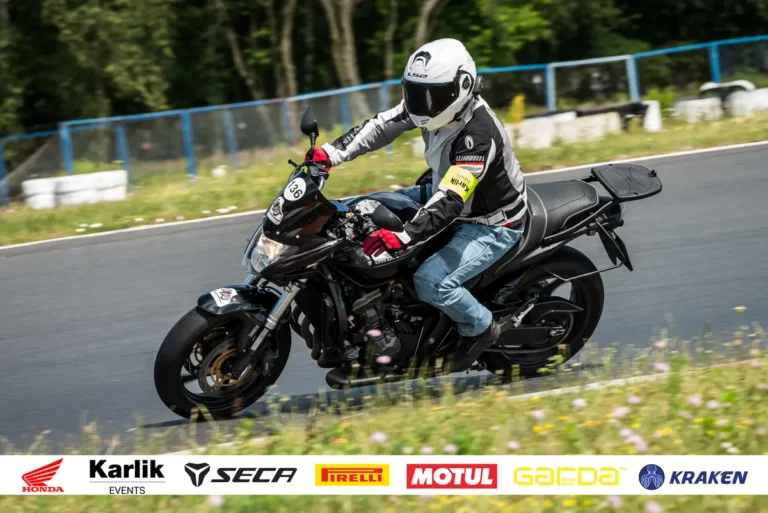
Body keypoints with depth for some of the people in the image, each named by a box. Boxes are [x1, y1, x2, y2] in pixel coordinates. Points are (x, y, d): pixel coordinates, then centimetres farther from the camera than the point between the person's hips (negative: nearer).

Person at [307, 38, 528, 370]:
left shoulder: (478, 136, -36)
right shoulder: (437, 104, -12)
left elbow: (449, 203, -43)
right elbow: (382, 125, -6)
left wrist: (403, 236, -54)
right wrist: (333, 153, -17)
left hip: (492, 226, -9)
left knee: (432, 282, -26)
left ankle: (481, 329, 1)